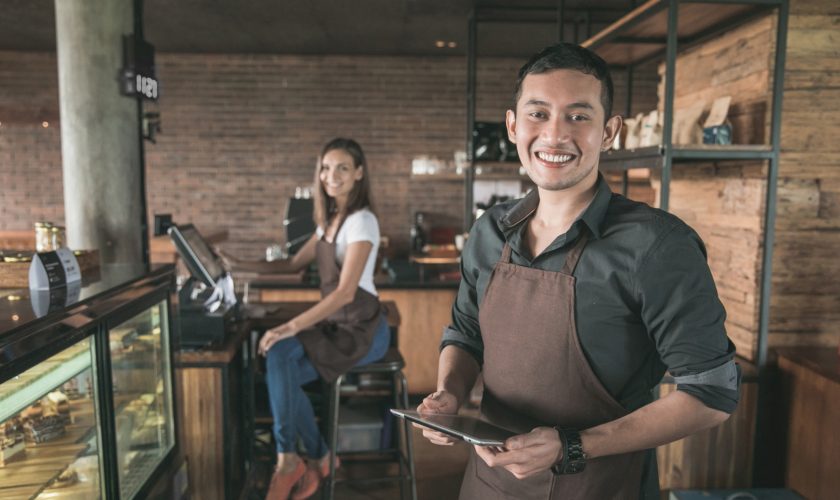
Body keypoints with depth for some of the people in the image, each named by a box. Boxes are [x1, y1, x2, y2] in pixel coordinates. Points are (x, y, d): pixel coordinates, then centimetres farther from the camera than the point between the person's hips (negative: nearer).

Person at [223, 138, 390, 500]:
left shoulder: (361, 221, -16)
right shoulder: (330, 219, 11)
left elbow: (345, 291, -26)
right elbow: (296, 264, 22)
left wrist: (291, 327, -32)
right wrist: (240, 266, 15)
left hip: (362, 330, -7)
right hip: (336, 325, 8)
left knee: (280, 353, -25)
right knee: (281, 373, -14)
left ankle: (288, 460, -5)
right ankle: (317, 459, 3)